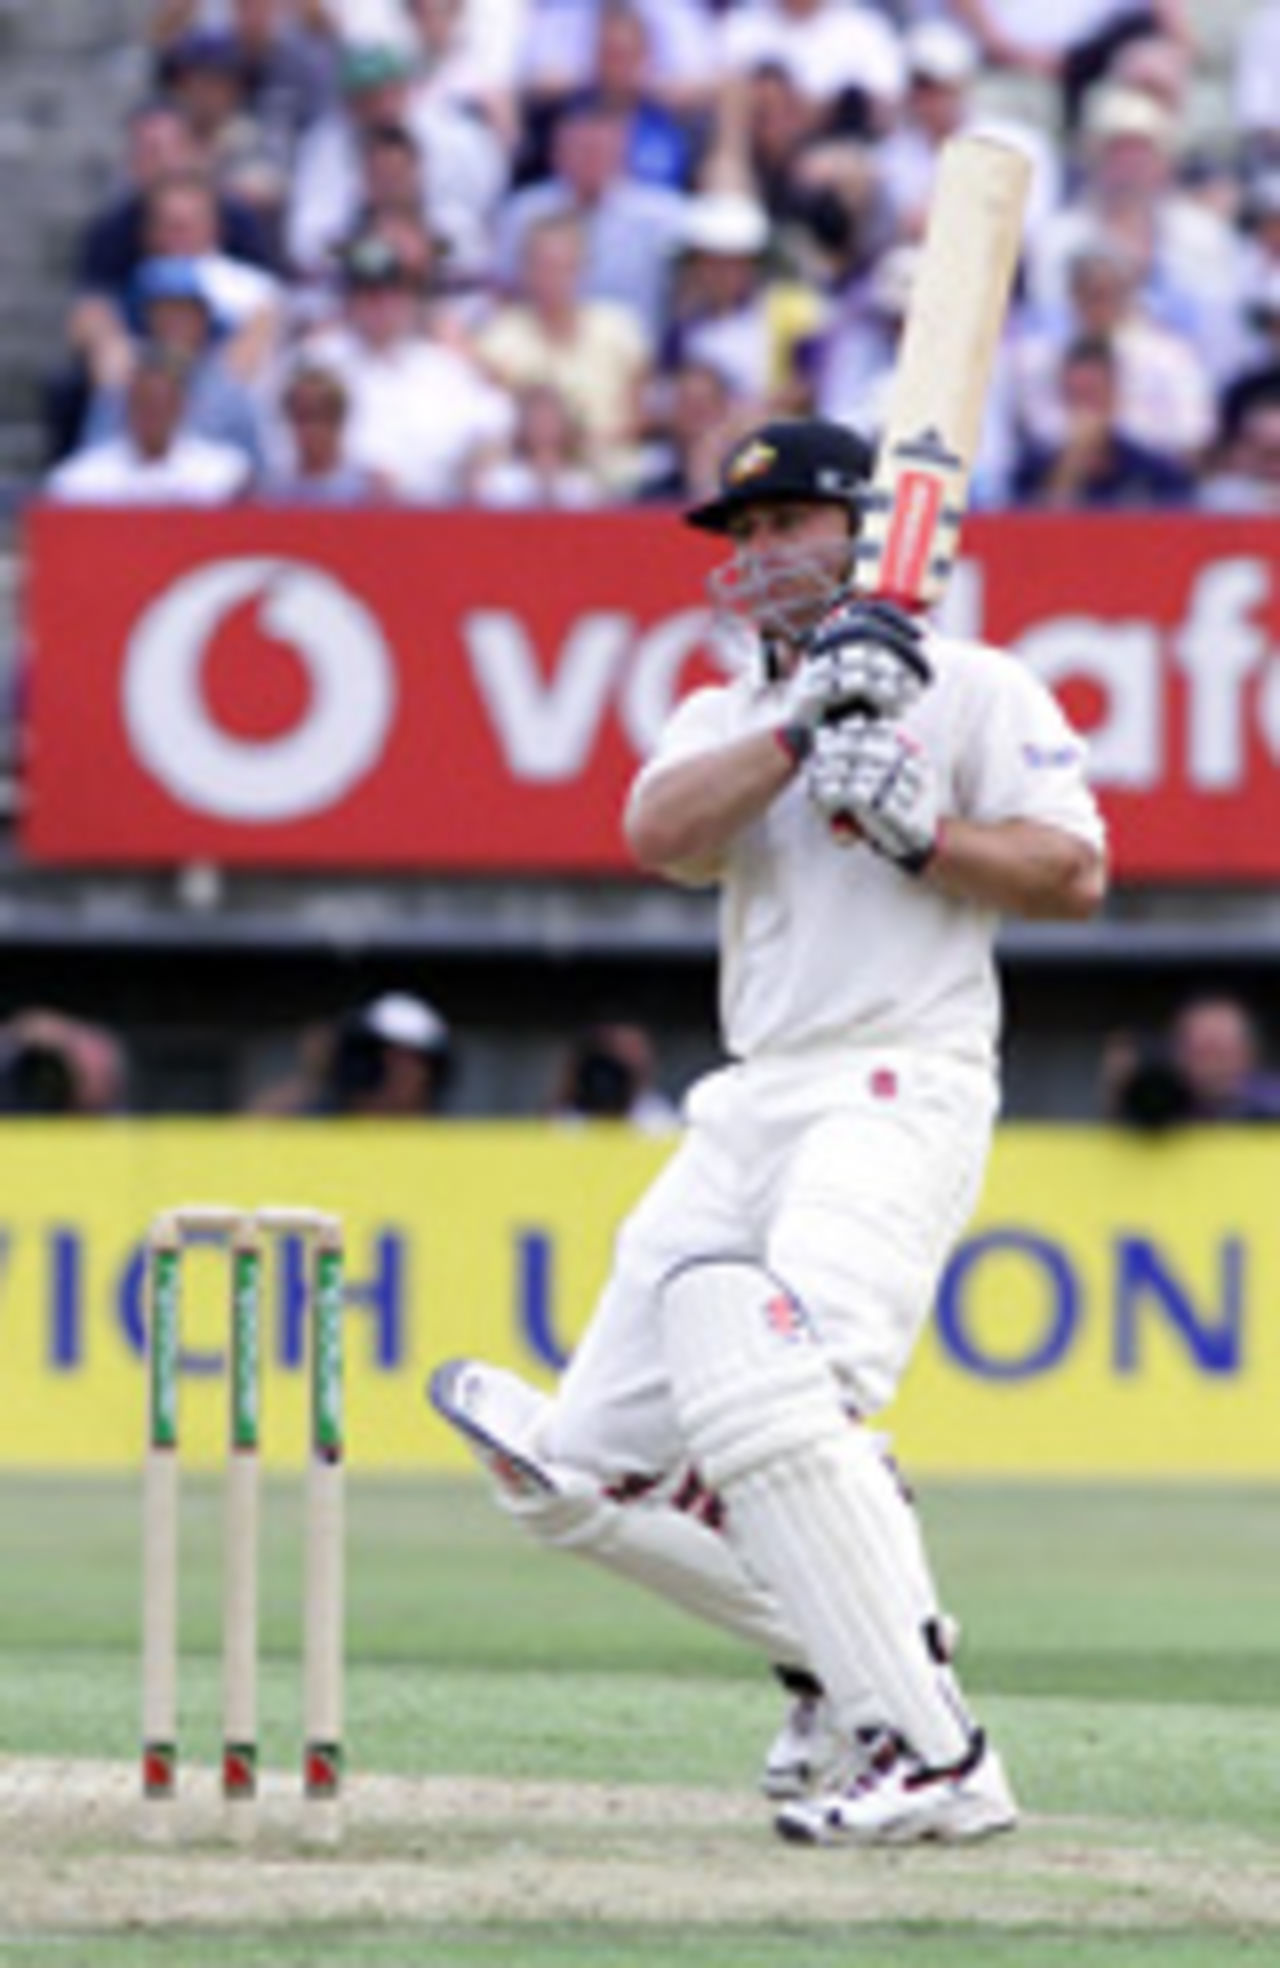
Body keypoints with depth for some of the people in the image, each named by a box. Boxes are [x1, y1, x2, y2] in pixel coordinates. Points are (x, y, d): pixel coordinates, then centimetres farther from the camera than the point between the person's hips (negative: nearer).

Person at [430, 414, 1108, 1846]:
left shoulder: (973, 690, 6)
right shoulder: (725, 716, 21)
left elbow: (1073, 871, -4)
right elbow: (658, 834, -1)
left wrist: (918, 830, -15)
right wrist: (805, 728, -12)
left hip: (901, 1094, -7)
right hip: (748, 1110, 8)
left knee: (769, 1389, -31)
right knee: (579, 1472, 2)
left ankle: (930, 1759, -31)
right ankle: (841, 1655, 17)